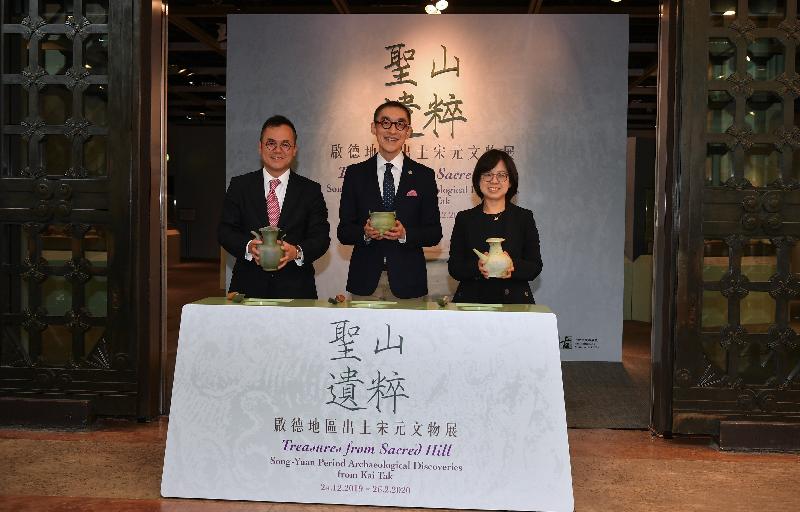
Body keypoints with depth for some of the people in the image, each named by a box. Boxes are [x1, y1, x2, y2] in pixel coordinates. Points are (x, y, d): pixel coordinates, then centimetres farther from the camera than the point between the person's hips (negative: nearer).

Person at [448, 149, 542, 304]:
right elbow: (454, 267, 5)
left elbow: (535, 266, 5)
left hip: (513, 302, -1)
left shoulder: (524, 217, 10)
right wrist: (477, 267, -14)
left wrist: (513, 267, -15)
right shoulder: (465, 219, 11)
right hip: (472, 300, 1)